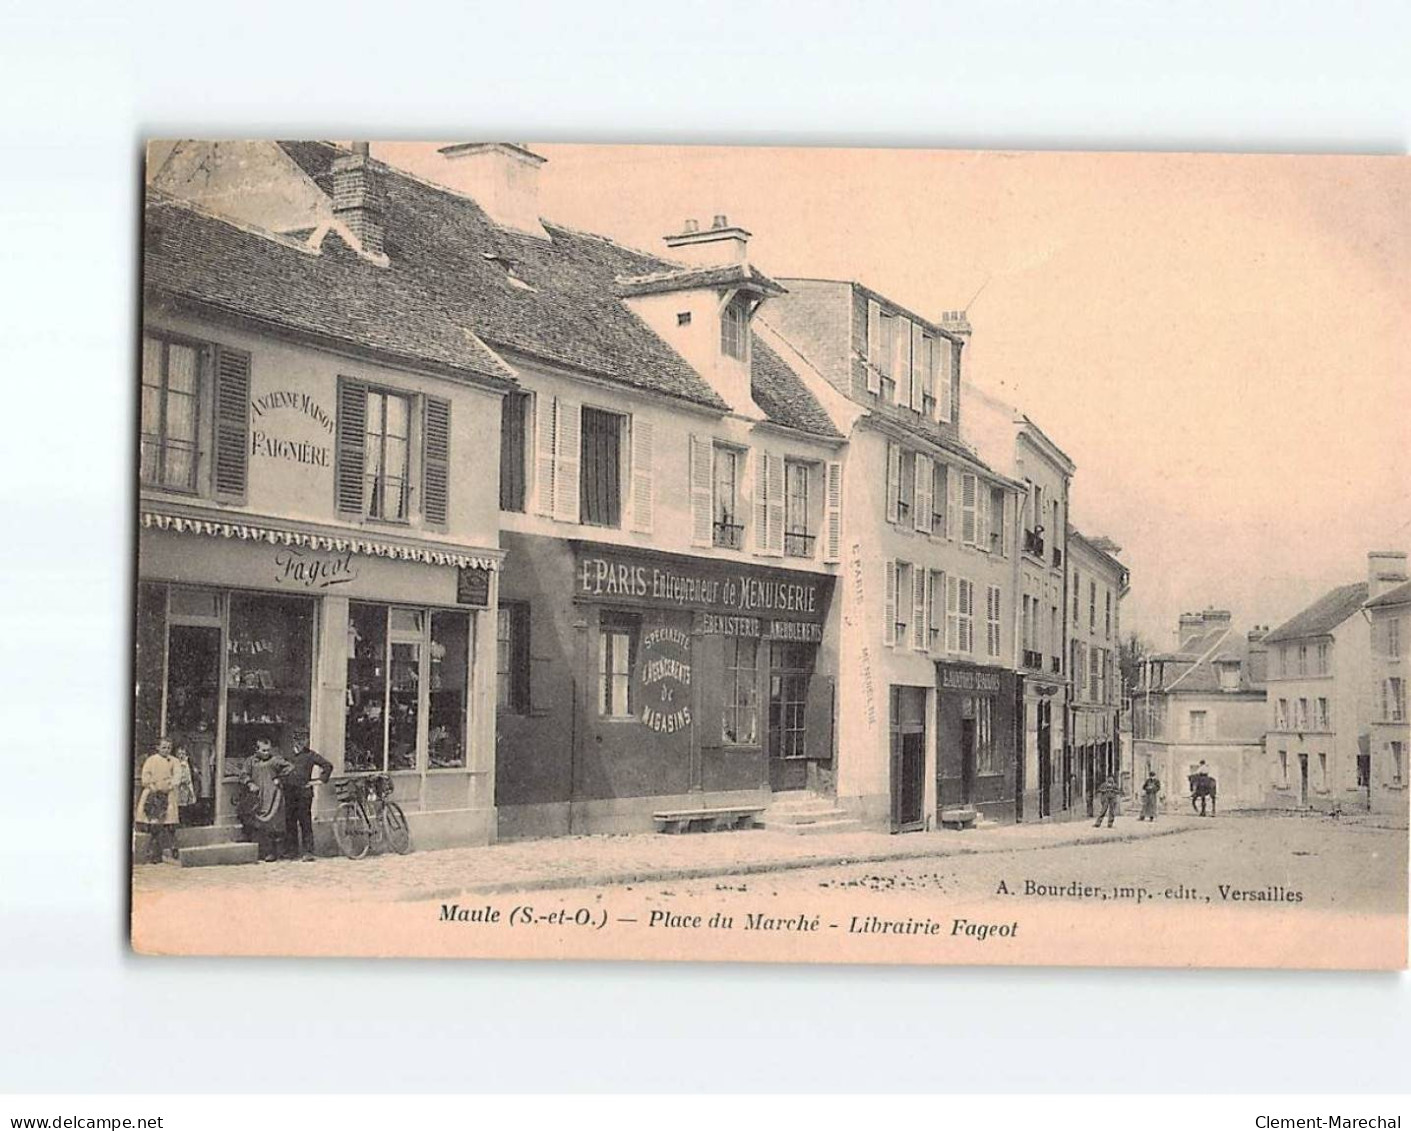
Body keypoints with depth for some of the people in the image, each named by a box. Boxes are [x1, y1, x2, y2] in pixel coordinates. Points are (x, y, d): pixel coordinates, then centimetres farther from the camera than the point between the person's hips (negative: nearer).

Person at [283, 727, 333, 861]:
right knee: (290, 823, 4)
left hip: (304, 792, -4)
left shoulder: (310, 755, 4)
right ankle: (292, 852, 10)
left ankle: (309, 851, -6)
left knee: (305, 823, -6)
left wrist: (319, 779, -1)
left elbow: (328, 765, 4)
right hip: (289, 793, 4)